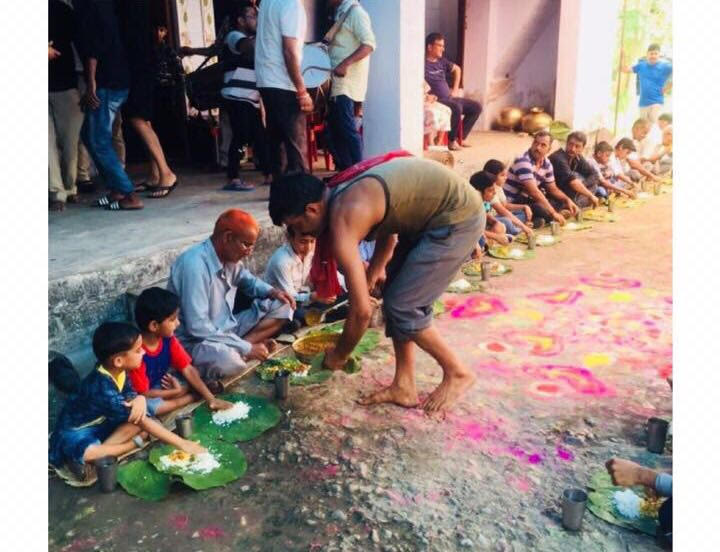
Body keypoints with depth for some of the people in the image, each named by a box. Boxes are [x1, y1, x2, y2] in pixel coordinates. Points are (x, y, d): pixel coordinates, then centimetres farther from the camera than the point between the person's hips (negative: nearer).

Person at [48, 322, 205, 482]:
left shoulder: (118, 371, -10)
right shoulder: (103, 387, -32)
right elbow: (141, 421, -31)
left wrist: (139, 399, -26)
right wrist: (181, 443, -30)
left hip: (101, 424, 9)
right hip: (75, 432, -9)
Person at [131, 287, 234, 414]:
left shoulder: (168, 338, -11)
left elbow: (188, 369, -10)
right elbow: (144, 393, -24)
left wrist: (211, 399, -17)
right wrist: (178, 391, -13)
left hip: (162, 384, 5)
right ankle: (191, 397, -15)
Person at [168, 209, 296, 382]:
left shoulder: (230, 256, -1)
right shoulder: (194, 265, -26)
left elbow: (245, 279, 23)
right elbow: (197, 328, -29)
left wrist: (272, 291, 1)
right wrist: (247, 348, -25)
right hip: (196, 340, -9)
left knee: (282, 307, 1)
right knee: (229, 361, -42)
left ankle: (234, 349, -12)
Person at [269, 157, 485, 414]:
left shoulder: (341, 223, -22)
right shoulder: (345, 196, 6)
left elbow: (362, 310, -20)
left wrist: (338, 355, -4)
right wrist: (372, 274, 28)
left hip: (458, 216, -10)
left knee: (402, 305, -5)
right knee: (395, 295, 10)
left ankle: (457, 373, 14)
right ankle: (404, 386, 18)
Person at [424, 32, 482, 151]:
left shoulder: (441, 61, 14)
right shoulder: (423, 64, -11)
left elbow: (457, 69, 31)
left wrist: (455, 89, 21)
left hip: (449, 98, 9)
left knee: (476, 107, 4)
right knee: (457, 107, -35)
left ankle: (461, 137, 8)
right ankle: (452, 140, -16)